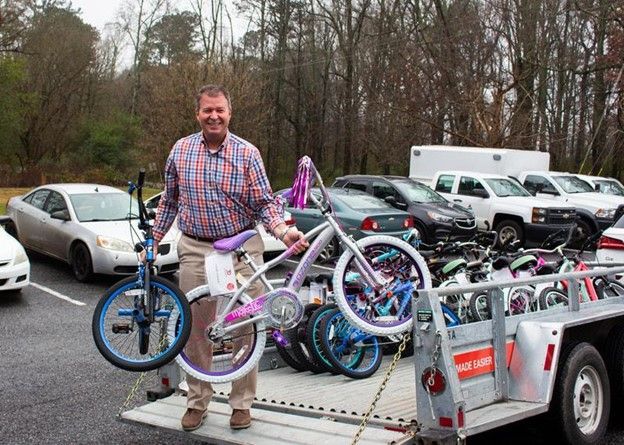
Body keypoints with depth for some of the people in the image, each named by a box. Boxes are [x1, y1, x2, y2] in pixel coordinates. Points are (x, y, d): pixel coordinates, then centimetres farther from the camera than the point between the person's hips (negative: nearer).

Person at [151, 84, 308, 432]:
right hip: (195, 250, 2)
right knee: (195, 329, 7)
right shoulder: (181, 150, 5)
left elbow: (264, 202, -4)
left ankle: (242, 403, 16)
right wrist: (154, 240, 15)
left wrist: (284, 231, -21)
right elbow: (169, 201, 15)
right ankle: (198, 402, 22)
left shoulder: (247, 153, -3)